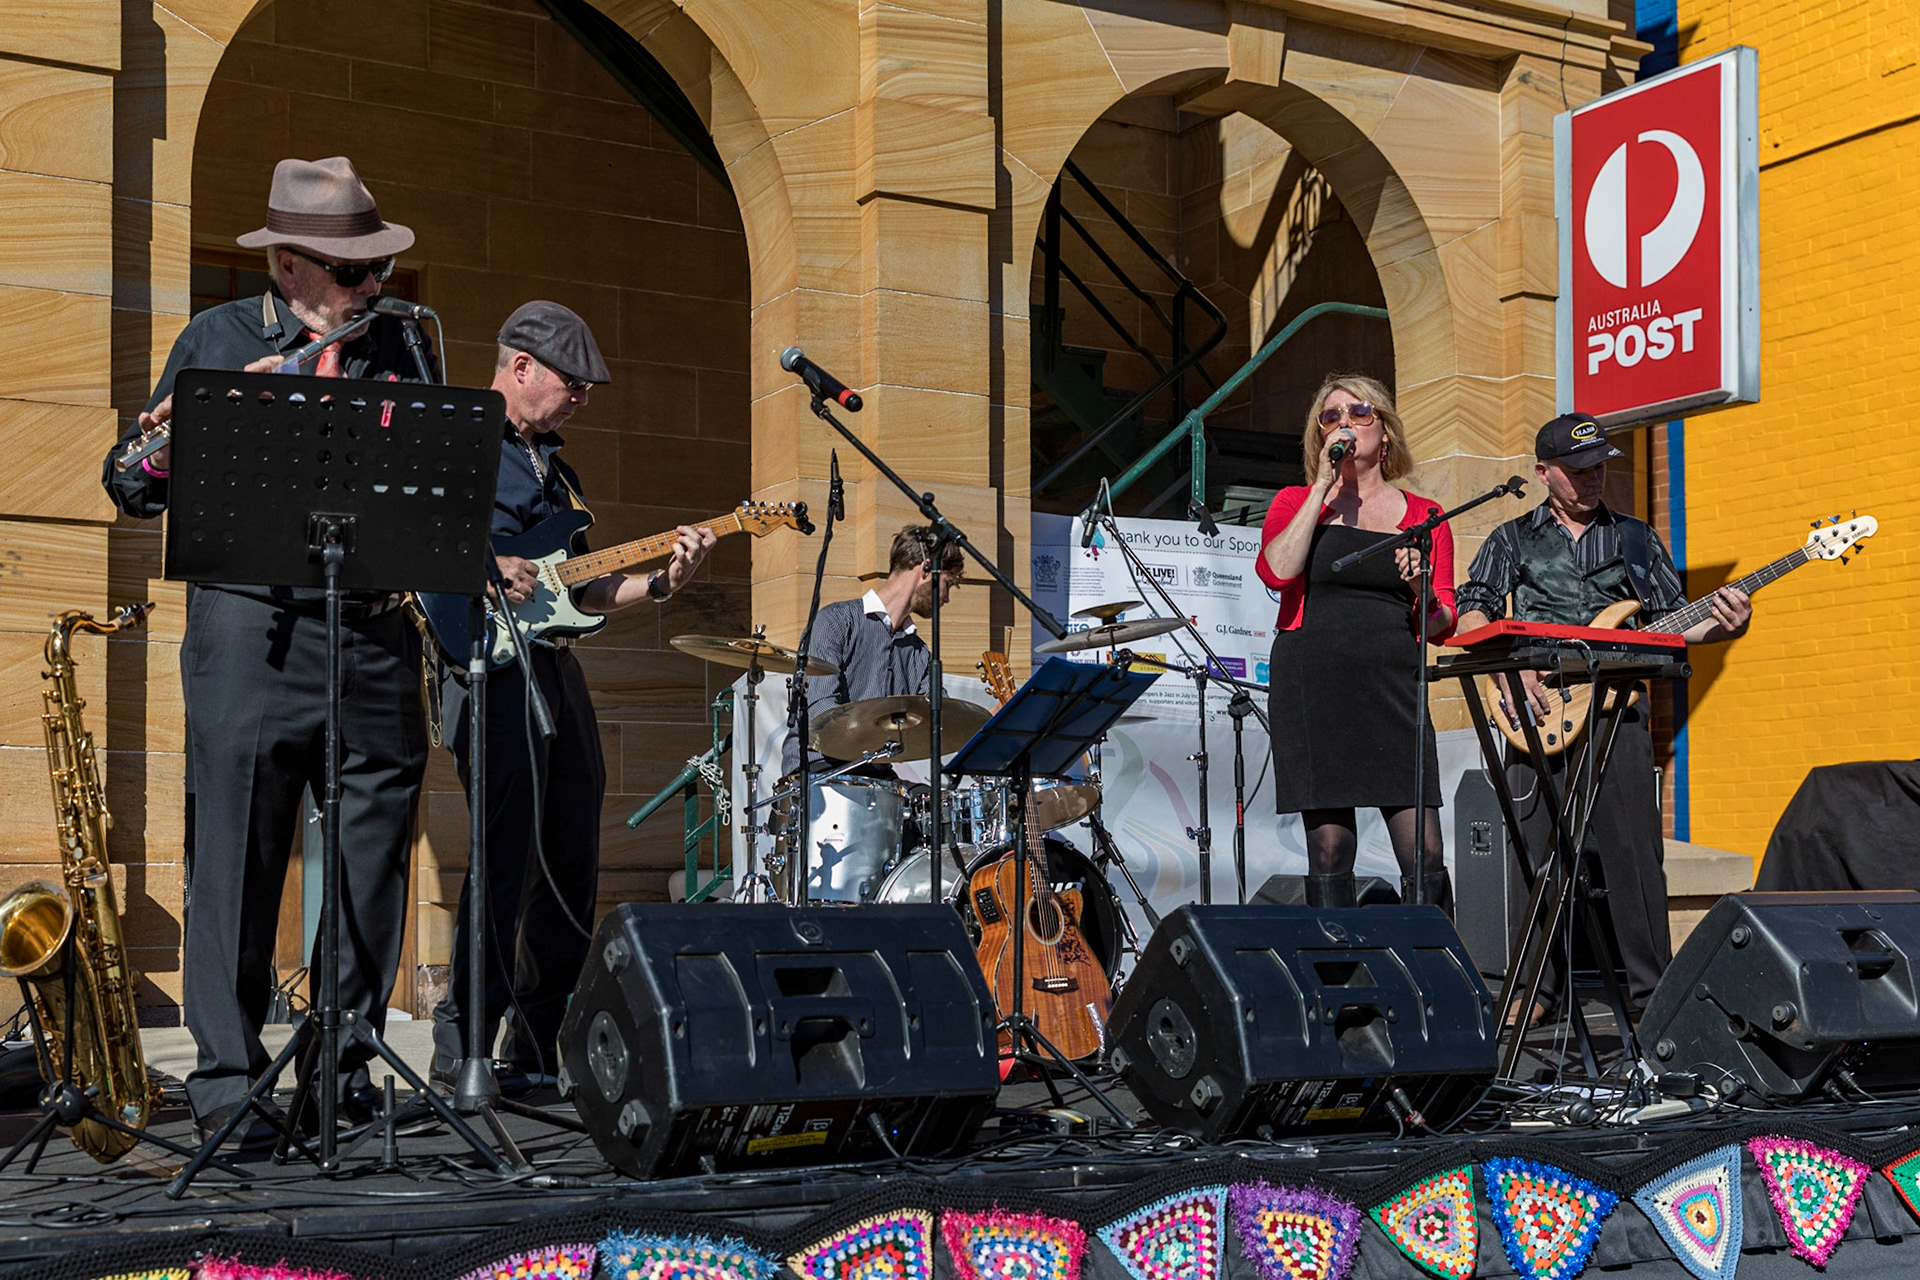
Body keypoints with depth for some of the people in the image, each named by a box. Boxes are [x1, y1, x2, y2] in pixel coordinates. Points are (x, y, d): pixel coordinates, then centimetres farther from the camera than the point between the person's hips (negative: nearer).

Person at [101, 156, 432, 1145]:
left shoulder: (397, 346, 14)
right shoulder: (214, 340, 7)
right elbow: (133, 490, 7)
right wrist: (164, 448, -16)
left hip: (375, 632, 3)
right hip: (253, 627, -3)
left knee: (373, 858, 5)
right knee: (237, 855, -4)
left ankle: (349, 1064, 16)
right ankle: (226, 1081, 3)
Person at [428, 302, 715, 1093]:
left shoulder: (555, 467, 23)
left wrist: (662, 581, 9)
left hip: (556, 668, 9)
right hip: (489, 667, -9)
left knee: (571, 871, 8)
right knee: (507, 861, -13)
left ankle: (539, 1051, 17)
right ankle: (459, 1056, -7)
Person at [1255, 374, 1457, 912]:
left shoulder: (1423, 517, 15)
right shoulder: (1296, 503, 13)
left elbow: (1442, 623, 11)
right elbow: (1277, 571, -8)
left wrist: (1423, 592, -12)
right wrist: (1322, 489, -4)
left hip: (1393, 685, 1)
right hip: (1312, 683, -1)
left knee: (1424, 852, -8)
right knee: (1329, 848, -2)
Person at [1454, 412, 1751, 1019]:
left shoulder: (1637, 538, 17)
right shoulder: (1511, 540, 13)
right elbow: (1471, 611, 4)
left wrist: (1720, 626, -7)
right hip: (1537, 709, 0)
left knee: (1634, 851, -4)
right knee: (1536, 851, 0)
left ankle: (1651, 989, 3)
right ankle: (1537, 988, 8)